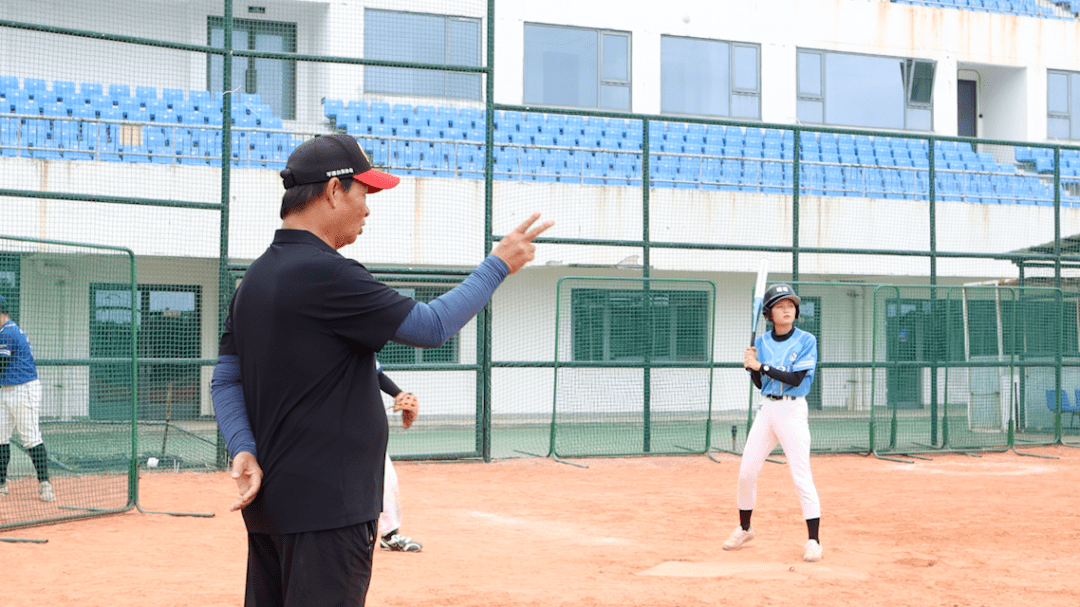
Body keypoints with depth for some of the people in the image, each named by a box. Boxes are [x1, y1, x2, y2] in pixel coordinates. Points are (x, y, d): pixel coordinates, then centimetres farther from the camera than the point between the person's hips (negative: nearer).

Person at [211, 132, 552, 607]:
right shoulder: (325, 273, -17)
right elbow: (431, 326, -14)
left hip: (266, 501, 10)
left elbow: (226, 380, 11)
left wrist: (243, 449, -3)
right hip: (326, 507, -10)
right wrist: (498, 265, -3)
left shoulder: (254, 278, 12)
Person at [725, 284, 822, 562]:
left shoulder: (806, 341, -7)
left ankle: (814, 540, -5)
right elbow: (760, 383, 10)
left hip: (793, 411, -5)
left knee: (801, 477, -10)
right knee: (746, 473, 6)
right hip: (766, 409, 5)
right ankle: (744, 529, 25)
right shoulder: (762, 342, 7)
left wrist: (761, 366, -19)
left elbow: (796, 378, -16)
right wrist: (751, 366, -10)